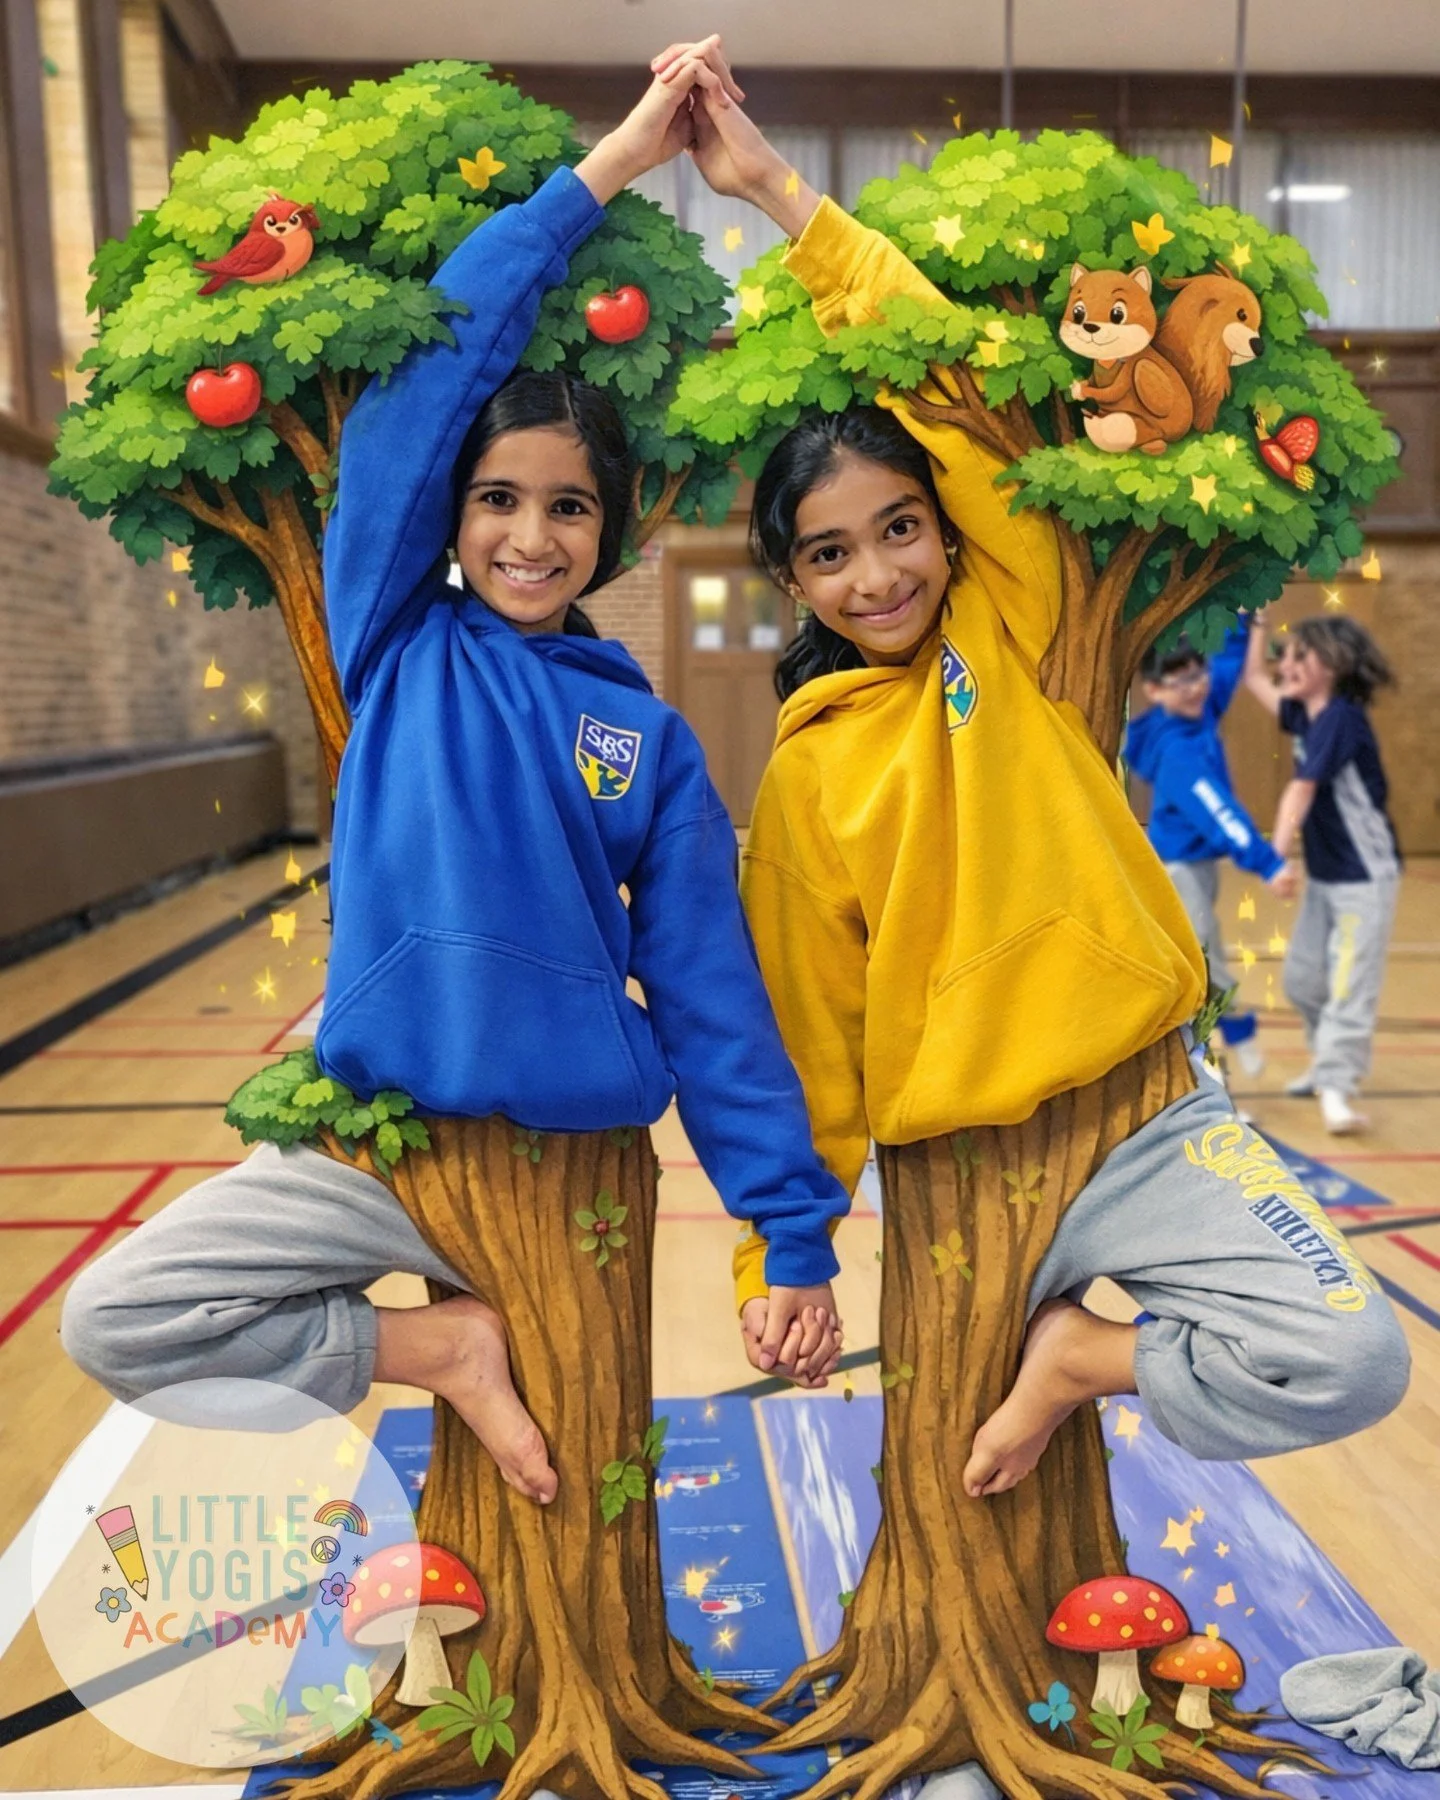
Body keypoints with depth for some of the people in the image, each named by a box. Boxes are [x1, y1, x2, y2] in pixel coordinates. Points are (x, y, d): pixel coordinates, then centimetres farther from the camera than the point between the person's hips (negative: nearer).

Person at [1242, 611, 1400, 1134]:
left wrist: (1276, 852, -30)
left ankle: (1335, 1088, -15)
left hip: (1364, 875, -9)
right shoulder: (1305, 714, 5)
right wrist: (1256, 622, 14)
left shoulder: (1342, 717, -19)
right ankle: (1331, 1061, 32)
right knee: (1301, 979, 14)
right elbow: (1254, 679, 19)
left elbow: (1303, 788, -27)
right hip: (1323, 874, 9)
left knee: (1350, 984, -13)